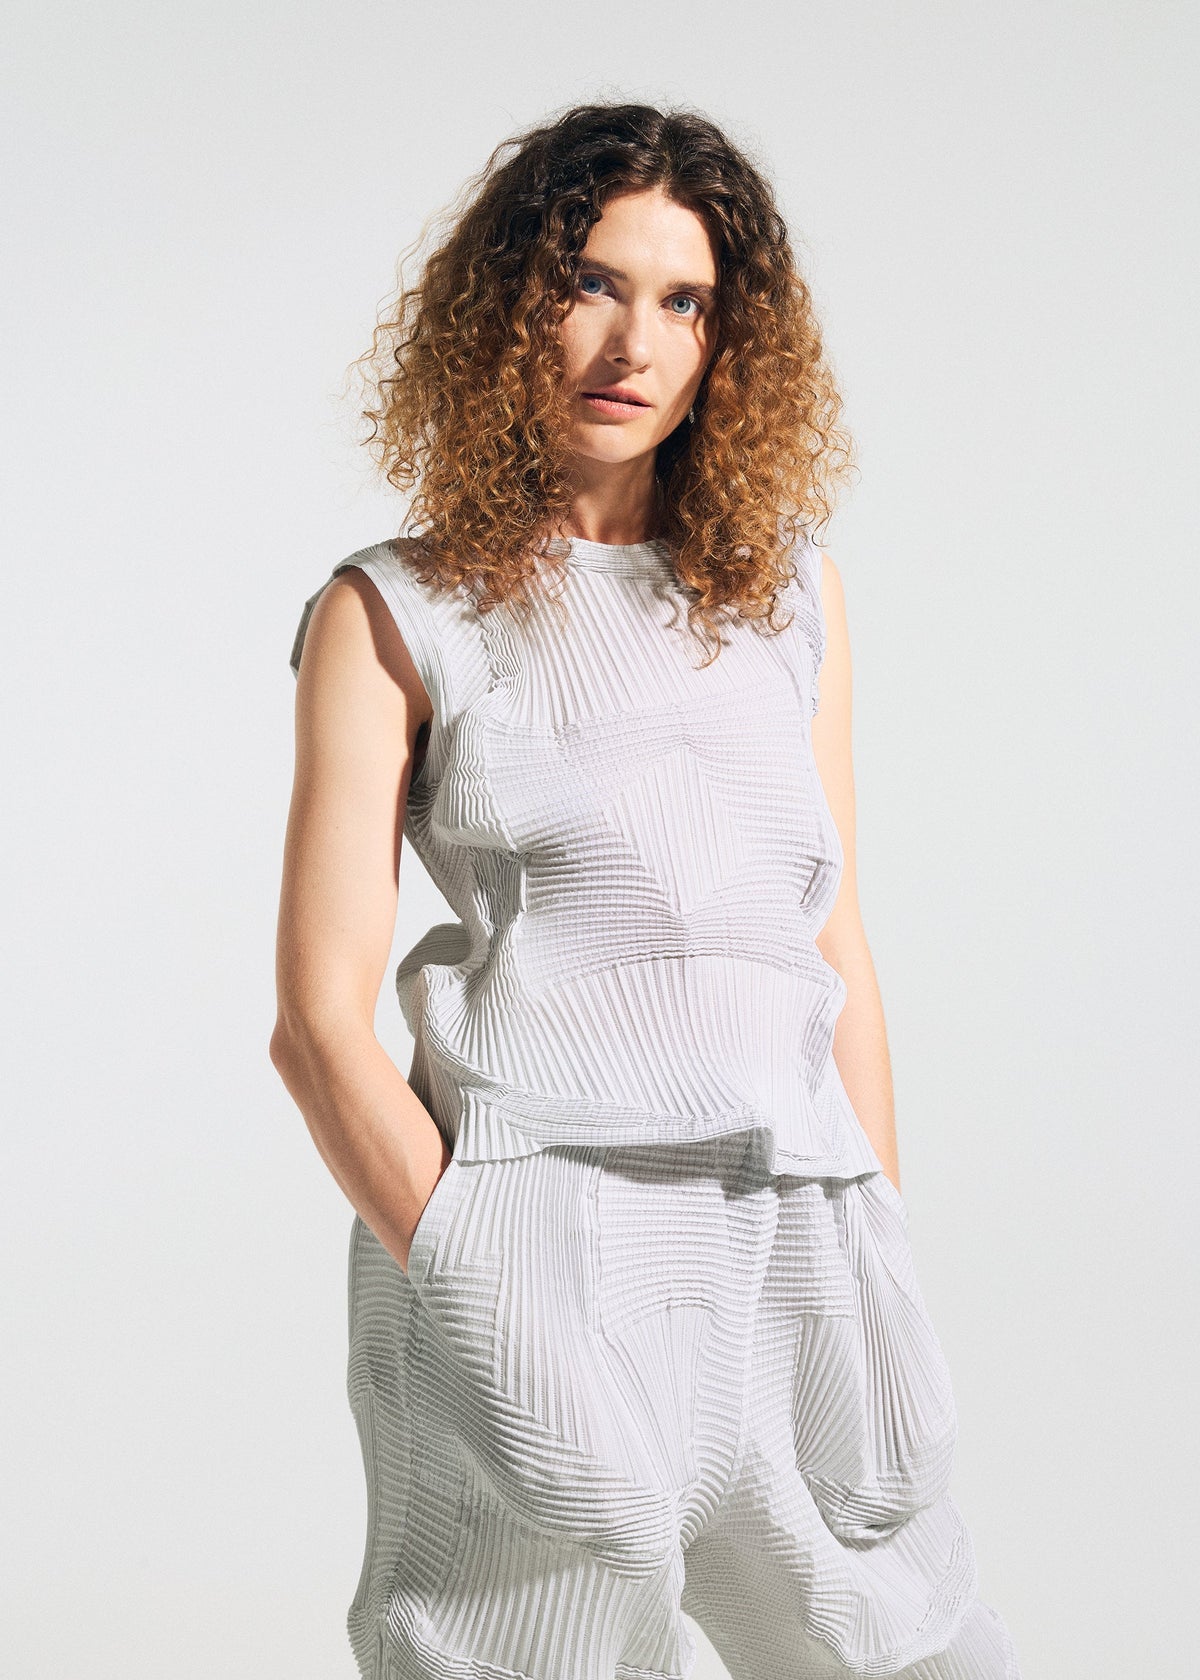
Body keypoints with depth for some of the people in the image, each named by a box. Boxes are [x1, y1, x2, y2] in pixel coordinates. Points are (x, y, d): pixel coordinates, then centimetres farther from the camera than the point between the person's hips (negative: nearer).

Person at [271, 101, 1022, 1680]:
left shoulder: (789, 592, 16)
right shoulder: (394, 616, 4)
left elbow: (839, 961, 16)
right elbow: (322, 1021, -2)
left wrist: (879, 1282, 12)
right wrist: (476, 1300, -11)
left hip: (790, 1249, 4)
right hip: (527, 1230, -4)